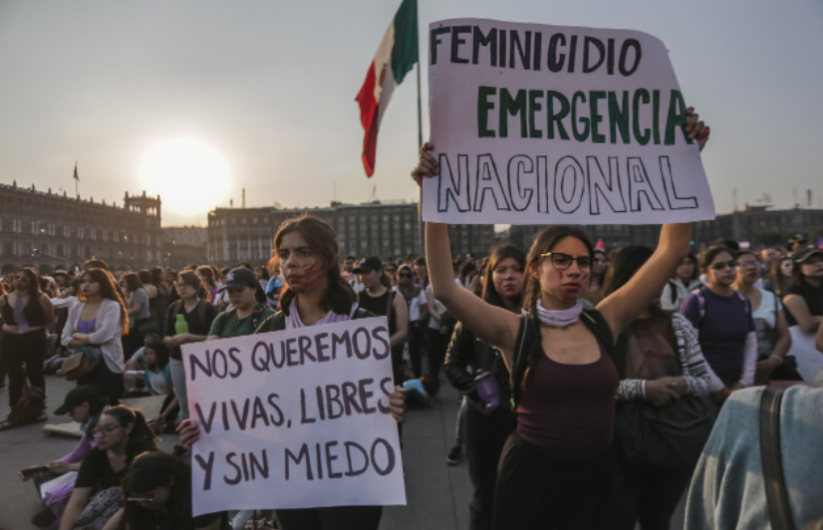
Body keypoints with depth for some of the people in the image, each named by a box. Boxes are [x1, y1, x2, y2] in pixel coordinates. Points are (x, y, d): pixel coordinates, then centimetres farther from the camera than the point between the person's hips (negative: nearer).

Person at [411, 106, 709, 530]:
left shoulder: (604, 322, -4)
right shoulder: (516, 331, -11)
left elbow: (670, 253, -5)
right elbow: (445, 289, -24)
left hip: (596, 478, 3)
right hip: (531, 477, -3)